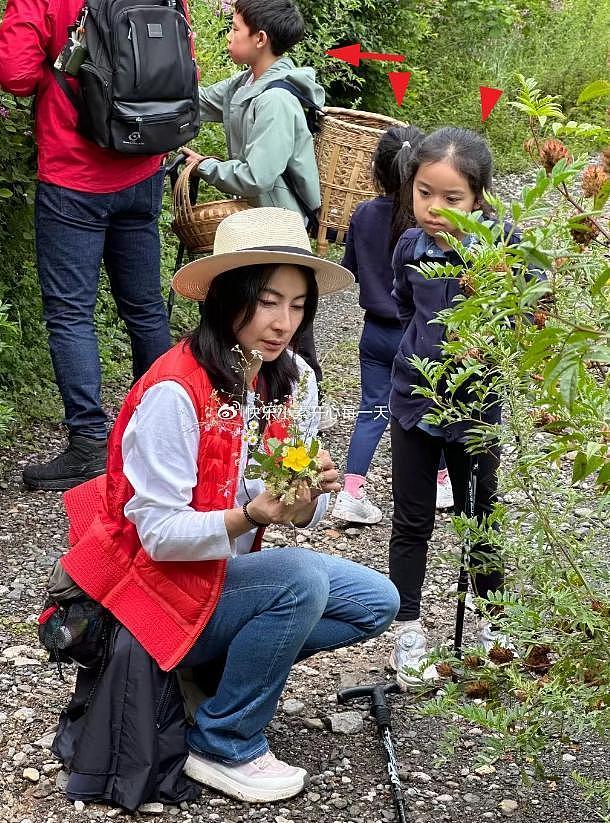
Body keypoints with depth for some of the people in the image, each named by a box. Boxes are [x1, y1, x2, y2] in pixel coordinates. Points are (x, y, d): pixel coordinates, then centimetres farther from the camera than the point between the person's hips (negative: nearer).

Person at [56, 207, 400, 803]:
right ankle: (224, 746, -10)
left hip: (232, 567, 8)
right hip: (162, 579, -7)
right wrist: (252, 516, -38)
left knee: (376, 602, -2)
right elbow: (158, 532, -23)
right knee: (301, 580, -28)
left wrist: (308, 499, -24)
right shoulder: (174, 392, -26)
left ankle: (222, 667, 6)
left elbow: (295, 509, -1)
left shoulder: (292, 380, -3)